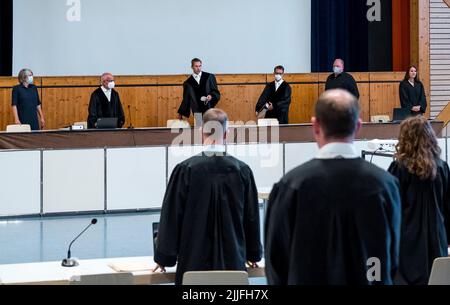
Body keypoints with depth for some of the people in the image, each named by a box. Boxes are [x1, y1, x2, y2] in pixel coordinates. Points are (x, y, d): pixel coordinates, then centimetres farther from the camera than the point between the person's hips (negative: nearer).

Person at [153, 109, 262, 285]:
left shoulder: (186, 169, -10)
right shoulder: (242, 170, -3)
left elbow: (171, 215, -4)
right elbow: (252, 216, 6)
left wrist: (165, 257, 6)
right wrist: (253, 254, 20)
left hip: (194, 261, -2)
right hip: (233, 261, 2)